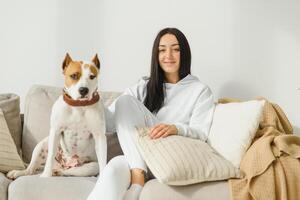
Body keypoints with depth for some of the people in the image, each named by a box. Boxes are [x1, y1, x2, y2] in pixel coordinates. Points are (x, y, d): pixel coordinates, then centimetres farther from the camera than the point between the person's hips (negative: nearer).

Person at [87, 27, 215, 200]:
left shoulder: (200, 90, 11)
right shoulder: (144, 87, 20)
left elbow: (201, 132, -4)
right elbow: (110, 118, 10)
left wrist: (175, 128, -26)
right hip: (138, 157, 3)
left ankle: (137, 178, -34)